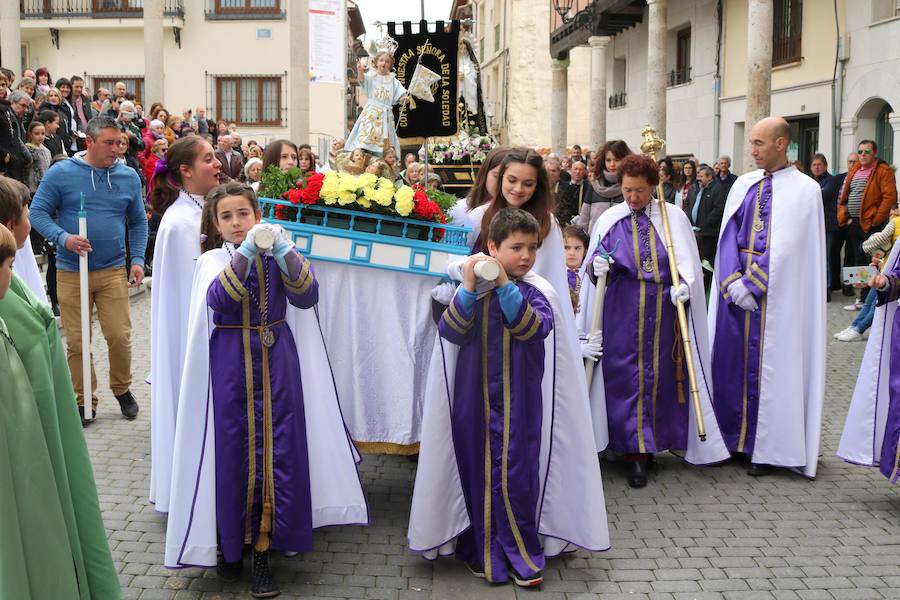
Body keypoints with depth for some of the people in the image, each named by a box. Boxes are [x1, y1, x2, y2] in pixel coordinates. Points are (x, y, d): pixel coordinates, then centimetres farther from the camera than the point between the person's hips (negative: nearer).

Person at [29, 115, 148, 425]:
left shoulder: (128, 177, 6)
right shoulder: (61, 173, -3)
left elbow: (138, 222, 13)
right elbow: (38, 212, -2)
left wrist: (137, 259, 2)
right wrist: (63, 238, -19)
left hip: (113, 271, 1)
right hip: (70, 272, -1)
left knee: (120, 336, -3)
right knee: (76, 341, 4)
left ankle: (122, 389, 22)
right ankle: (84, 399, 20)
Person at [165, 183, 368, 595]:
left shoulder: (277, 256, 4)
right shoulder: (213, 261, 0)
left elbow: (307, 295, -12)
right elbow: (218, 298, -21)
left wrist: (283, 248, -24)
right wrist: (245, 251, -30)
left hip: (276, 364, 1)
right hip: (230, 367, -1)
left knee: (275, 452, -1)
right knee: (231, 452, 3)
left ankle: (262, 551, 8)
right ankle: (228, 542, 23)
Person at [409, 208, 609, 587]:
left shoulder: (537, 292, -4)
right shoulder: (469, 291, -1)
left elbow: (533, 328, -21)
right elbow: (450, 333, -13)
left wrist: (505, 285, -32)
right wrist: (469, 289, -26)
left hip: (518, 405, -1)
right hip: (473, 403, 1)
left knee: (515, 477, -2)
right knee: (475, 473, 9)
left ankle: (521, 556, 14)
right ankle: (481, 550, 25)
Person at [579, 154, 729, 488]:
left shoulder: (674, 218, 2)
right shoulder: (609, 220, 3)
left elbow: (689, 263, 3)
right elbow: (592, 265, 6)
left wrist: (684, 285, -15)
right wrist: (597, 266, -17)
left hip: (664, 313, 1)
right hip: (622, 316, 0)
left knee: (662, 376, 7)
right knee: (627, 377, -3)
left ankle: (656, 439, 23)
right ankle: (636, 452, 0)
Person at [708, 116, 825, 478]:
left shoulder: (804, 189, -5)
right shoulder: (743, 184, 10)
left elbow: (786, 247, -12)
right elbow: (729, 235, 3)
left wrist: (752, 283, -15)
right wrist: (734, 281, -11)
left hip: (776, 293, -5)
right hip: (737, 288, 5)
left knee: (770, 365, 1)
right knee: (731, 361, 7)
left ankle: (767, 448, 11)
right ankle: (733, 437, 20)